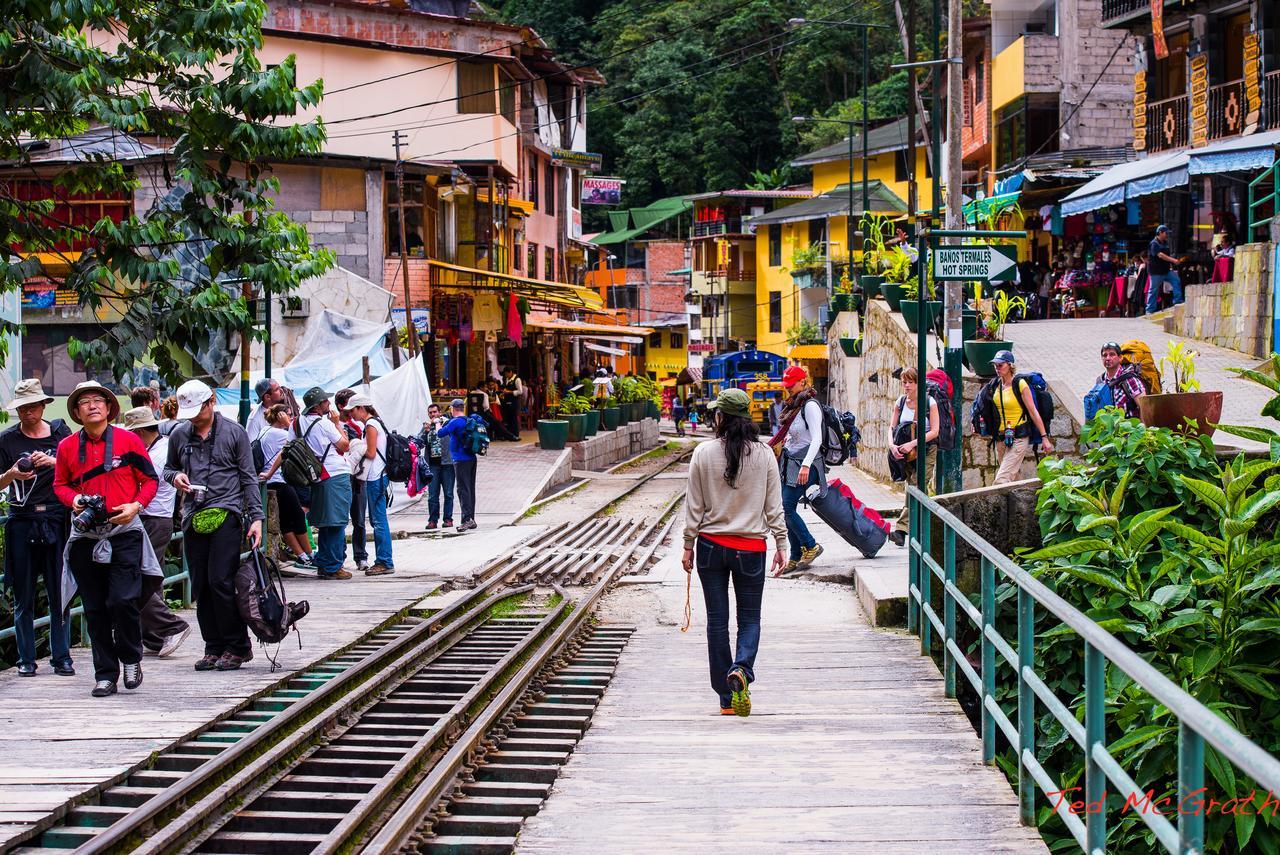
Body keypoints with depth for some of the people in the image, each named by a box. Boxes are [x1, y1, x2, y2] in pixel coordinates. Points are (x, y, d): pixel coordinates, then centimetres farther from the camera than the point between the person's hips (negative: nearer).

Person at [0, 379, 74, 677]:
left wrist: (55, 463, -15)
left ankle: (61, 656, 6)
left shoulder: (61, 434, 7)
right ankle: (26, 659, 10)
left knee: (59, 593, -1)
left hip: (57, 520, 0)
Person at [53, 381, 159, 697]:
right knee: (95, 609, 5)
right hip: (85, 537, 3)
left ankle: (131, 658, 12)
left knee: (123, 600, -13)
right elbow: (60, 484, 16)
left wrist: (136, 506, -11)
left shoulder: (128, 441, 1)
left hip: (124, 532, -3)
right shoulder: (67, 447, 6)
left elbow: (150, 479, 6)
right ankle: (105, 674, 13)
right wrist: (74, 499, -5)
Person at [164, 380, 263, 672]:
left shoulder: (234, 432, 3)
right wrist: (175, 476, 1)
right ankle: (214, 647, 13)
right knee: (200, 586, 4)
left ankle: (237, 647, -1)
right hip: (193, 517, 4)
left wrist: (256, 517, -3)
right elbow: (168, 468, 26)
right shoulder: (179, 435, 13)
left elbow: (249, 477, 4)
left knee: (221, 582, -11)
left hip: (226, 514, -4)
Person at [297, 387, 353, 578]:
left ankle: (322, 565, 20)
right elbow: (345, 445, -7)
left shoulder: (298, 423, 7)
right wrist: (337, 423, 2)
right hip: (336, 476, -8)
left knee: (324, 523, 16)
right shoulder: (324, 423, -14)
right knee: (337, 523, -3)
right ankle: (333, 567, -2)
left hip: (318, 479, 8)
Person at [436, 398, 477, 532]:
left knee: (463, 489, -9)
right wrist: (446, 422, 21)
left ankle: (466, 519, -14)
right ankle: (471, 519, 16)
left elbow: (440, 433, -10)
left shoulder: (455, 422, -14)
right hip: (471, 458, 8)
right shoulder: (469, 420, 10)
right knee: (470, 489, 12)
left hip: (461, 460, -8)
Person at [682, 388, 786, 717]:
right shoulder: (764, 455, -3)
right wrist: (780, 545, 8)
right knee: (750, 618, 11)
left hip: (711, 545, 0)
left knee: (717, 619, 8)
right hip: (751, 548, 0)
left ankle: (726, 698, 10)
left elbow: (694, 504, -2)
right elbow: (774, 507, 0)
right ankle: (741, 670, -17)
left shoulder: (704, 453, -5)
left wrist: (688, 545, 6)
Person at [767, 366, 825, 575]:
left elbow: (816, 439, -19)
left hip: (803, 463, -9)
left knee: (787, 508, -12)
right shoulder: (793, 405, 15)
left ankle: (811, 546, 3)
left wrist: (806, 465, -26)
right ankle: (796, 557, 9)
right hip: (789, 462, 9)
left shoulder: (810, 406, -12)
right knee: (788, 510, 5)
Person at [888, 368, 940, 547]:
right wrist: (892, 445, -15)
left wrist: (912, 444, -20)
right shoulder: (900, 402, 4)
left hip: (926, 450, -5)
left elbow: (934, 431, -13)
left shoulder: (929, 402, -9)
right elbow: (892, 427, 5)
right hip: (907, 453, 5)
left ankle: (901, 529, -25)